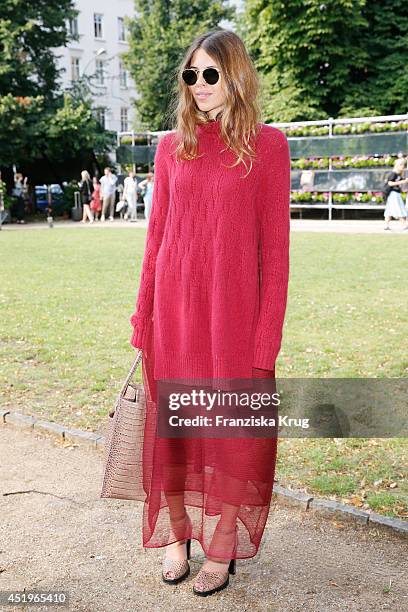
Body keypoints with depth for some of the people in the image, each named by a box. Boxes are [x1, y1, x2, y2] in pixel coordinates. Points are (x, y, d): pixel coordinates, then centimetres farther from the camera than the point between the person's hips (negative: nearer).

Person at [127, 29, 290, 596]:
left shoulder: (267, 144, -2)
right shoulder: (172, 146, 7)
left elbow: (275, 247, -5)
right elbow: (156, 236, 8)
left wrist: (267, 337, -9)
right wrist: (143, 317, 5)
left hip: (233, 311, -3)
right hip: (174, 312, 3)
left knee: (230, 428, 7)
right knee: (171, 423, 10)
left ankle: (222, 549, 23)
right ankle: (177, 536, 28)